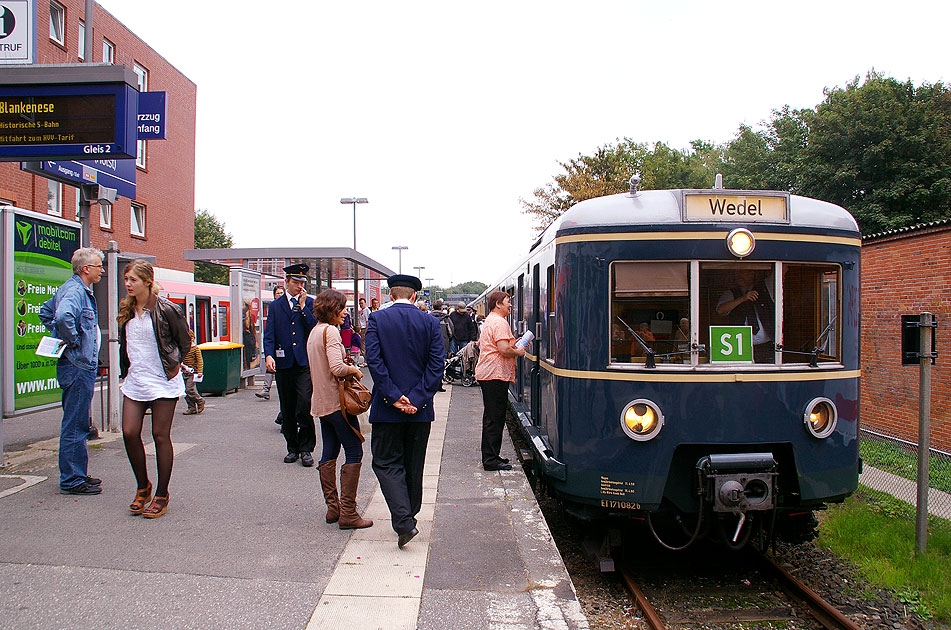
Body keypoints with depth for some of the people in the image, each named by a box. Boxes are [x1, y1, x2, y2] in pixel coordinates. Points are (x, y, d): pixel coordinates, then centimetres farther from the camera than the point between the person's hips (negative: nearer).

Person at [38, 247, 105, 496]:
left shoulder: (68, 288, 16)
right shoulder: (75, 291, -16)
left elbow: (45, 311, 29)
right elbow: (64, 317, -36)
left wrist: (59, 336, 20)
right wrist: (74, 341, -21)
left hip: (81, 365, 11)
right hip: (77, 366, -11)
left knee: (77, 424, 16)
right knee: (75, 426, -4)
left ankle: (76, 475, 26)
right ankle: (72, 480, 3)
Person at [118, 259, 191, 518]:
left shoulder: (165, 309, -10)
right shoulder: (127, 310, 9)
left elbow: (185, 341, -1)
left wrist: (174, 365, -2)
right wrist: (126, 371, 15)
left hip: (161, 381, -6)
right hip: (135, 380, 6)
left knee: (160, 435, 0)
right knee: (129, 433, 0)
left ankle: (161, 496, 11)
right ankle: (143, 487, 21)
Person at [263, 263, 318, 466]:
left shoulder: (310, 303, 8)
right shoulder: (275, 306, 11)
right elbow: (269, 334, 3)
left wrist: (303, 307, -7)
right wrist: (269, 355, -13)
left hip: (305, 362, -2)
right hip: (283, 364, 2)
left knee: (304, 404, -14)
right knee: (287, 409, 8)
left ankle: (306, 449, -1)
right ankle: (292, 448, 22)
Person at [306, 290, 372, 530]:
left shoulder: (314, 331, 13)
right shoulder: (330, 331, -16)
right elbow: (337, 368, -27)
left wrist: (347, 364, 15)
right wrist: (355, 370, -9)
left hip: (322, 402, 10)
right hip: (337, 401, -10)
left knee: (329, 454, 13)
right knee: (354, 454, -5)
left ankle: (332, 507, 18)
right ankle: (348, 513, -4)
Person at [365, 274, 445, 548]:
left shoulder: (377, 319, -4)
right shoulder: (429, 322, 1)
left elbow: (373, 360, -13)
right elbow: (437, 363, -6)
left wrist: (393, 397, -11)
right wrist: (417, 399, -8)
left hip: (387, 407, -2)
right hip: (420, 407, 3)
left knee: (386, 463, 4)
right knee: (414, 465, 16)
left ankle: (404, 522, -10)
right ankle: (409, 517, 29)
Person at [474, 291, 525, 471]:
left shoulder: (489, 320, 20)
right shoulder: (499, 322, -14)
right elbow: (504, 349, -23)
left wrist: (514, 344, 15)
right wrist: (518, 352, -6)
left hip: (486, 374, 11)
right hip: (496, 375, -11)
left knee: (491, 417, 15)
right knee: (495, 418, -6)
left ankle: (489, 456, 22)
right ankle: (491, 460, -3)